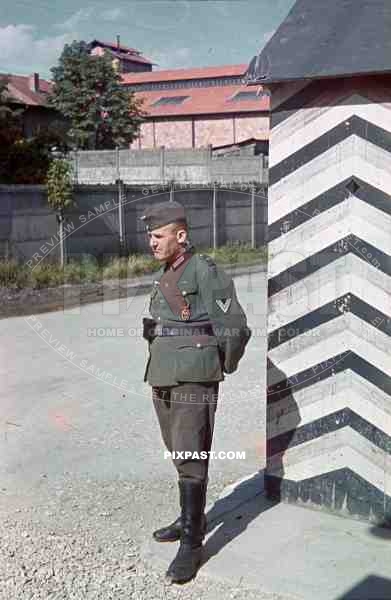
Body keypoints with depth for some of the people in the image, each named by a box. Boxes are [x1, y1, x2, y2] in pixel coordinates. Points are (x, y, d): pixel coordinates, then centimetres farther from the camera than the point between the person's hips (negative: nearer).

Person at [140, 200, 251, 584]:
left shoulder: (205, 272, -14)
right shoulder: (163, 276, 12)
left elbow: (235, 329, -13)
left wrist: (223, 369, 0)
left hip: (193, 384, -8)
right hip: (162, 381, 9)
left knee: (191, 463, -6)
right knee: (179, 457, 18)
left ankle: (191, 545, 2)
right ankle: (192, 519, 33)